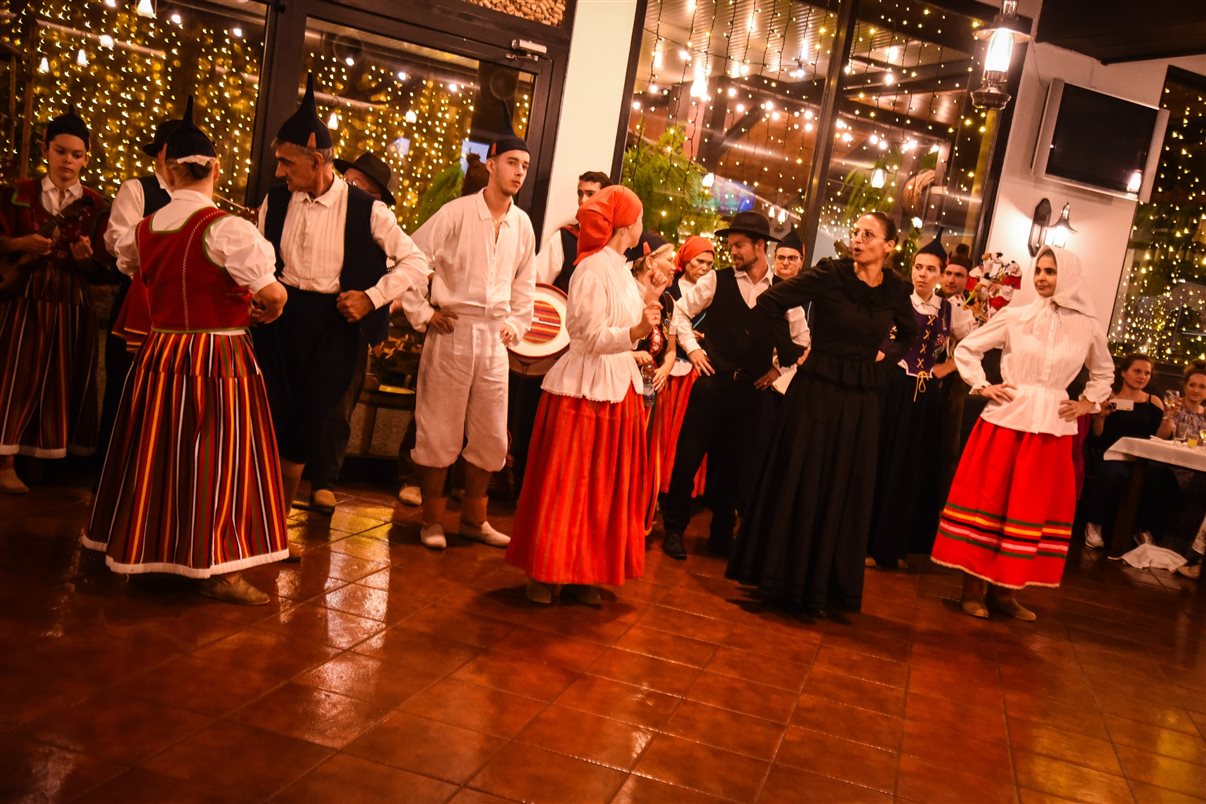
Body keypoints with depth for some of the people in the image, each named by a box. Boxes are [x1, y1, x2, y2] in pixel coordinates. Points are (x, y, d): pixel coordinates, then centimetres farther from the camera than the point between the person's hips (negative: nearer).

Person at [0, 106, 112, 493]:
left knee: (65, 382, 6)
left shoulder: (96, 205, 3)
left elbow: (101, 269, 0)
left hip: (72, 305, 1)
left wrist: (85, 256, -19)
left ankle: (59, 457, 20)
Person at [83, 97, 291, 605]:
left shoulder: (143, 231, 3)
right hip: (219, 359, -6)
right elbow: (273, 295, -21)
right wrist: (263, 314, 2)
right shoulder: (225, 228, -17)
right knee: (217, 461, 1)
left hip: (160, 354, 6)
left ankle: (143, 546, 34)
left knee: (157, 455, 18)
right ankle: (218, 569, 6)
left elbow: (125, 256, 25)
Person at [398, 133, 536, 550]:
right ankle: (433, 520, 17)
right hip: (452, 331, -5)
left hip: (494, 336, 5)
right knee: (440, 432, 3)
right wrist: (422, 313, -8)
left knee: (491, 436, 9)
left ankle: (474, 518, 24)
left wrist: (516, 325, 14)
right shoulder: (458, 212, -8)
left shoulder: (522, 224, 8)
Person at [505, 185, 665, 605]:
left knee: (606, 486, 11)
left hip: (618, 387, 9)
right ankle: (544, 572, 12)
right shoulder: (592, 269, -14)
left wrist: (646, 301, 17)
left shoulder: (619, 268, 12)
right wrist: (637, 331, -33)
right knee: (566, 482, 0)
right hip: (587, 388, -9)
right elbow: (592, 338, -18)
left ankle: (582, 572, 20)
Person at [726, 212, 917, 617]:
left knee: (844, 491, 8)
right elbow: (769, 304, -9)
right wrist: (789, 351, -4)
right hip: (816, 391, -3)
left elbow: (909, 333, 21)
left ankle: (823, 587, 21)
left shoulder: (895, 288, 2)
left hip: (860, 401, 4)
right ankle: (781, 576, 17)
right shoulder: (829, 274, -9)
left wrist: (886, 354, 4)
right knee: (797, 481, 3)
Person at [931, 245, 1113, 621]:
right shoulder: (1014, 316, -1)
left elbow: (1104, 373, 21)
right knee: (988, 500, 1)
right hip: (1006, 420, -2)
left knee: (1035, 506, 5)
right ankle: (973, 587, 10)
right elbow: (966, 349, 7)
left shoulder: (1088, 328, 3)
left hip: (1052, 428, 2)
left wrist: (1087, 403, 7)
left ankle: (1006, 591, 15)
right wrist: (982, 386, -2)